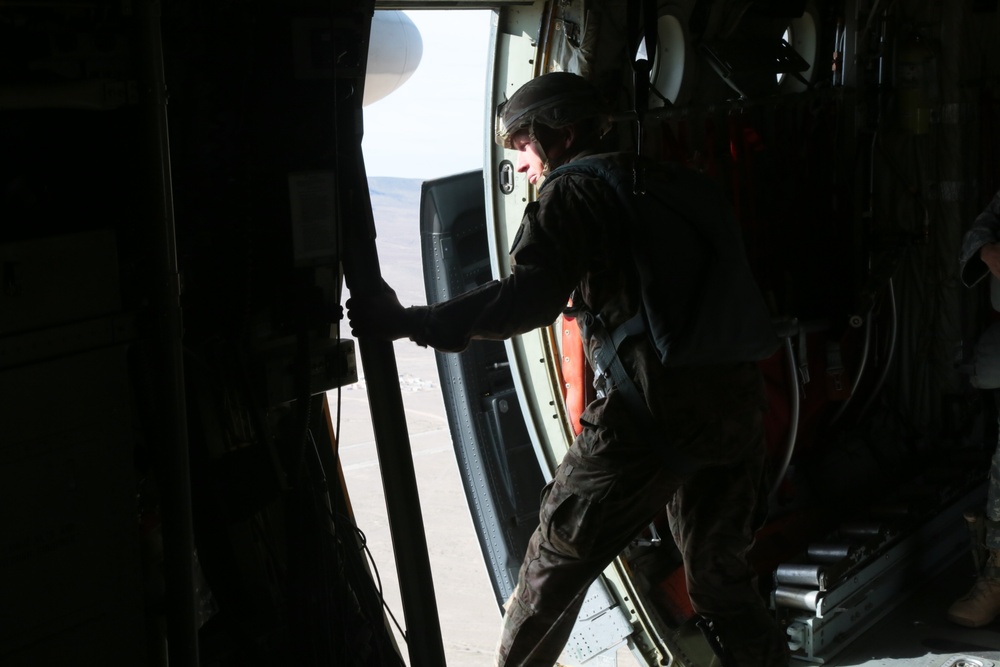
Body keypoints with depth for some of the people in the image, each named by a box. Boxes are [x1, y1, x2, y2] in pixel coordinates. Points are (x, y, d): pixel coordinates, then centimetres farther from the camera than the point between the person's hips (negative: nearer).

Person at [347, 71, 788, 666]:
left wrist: (404, 321, -17)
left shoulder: (574, 194, -1)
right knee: (723, 573, 21)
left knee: (557, 561, 13)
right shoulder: (685, 186, 21)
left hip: (649, 411, -6)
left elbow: (531, 298, -17)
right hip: (737, 404, 7)